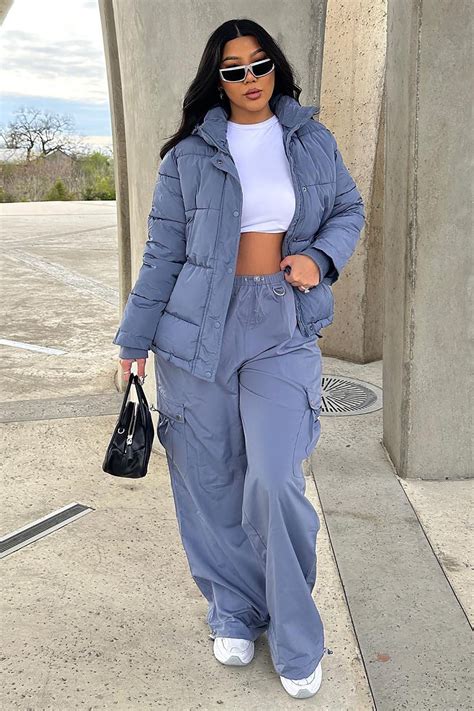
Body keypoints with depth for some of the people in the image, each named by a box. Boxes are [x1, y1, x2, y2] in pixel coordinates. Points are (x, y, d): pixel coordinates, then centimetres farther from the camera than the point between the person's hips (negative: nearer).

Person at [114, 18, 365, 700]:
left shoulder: (313, 140, 9)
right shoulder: (190, 155, 4)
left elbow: (349, 210, 17)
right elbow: (163, 253, 5)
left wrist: (320, 257, -4)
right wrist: (135, 339, 5)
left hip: (283, 328, 0)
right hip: (198, 327, 1)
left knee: (275, 482, -12)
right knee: (210, 482, 6)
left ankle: (296, 637, 10)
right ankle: (233, 611, 28)